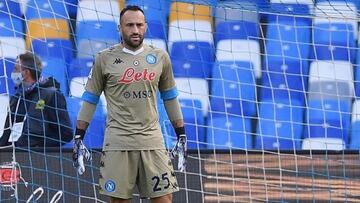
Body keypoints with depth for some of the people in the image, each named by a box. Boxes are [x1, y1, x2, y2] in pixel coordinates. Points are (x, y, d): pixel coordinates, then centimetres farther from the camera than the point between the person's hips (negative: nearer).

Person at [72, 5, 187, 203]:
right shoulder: (105, 58, 2)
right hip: (117, 141, -2)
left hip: (152, 141, 2)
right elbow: (90, 99, 6)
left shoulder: (159, 57, 8)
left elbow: (170, 98, 16)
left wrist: (181, 137, 13)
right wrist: (78, 139, 3)